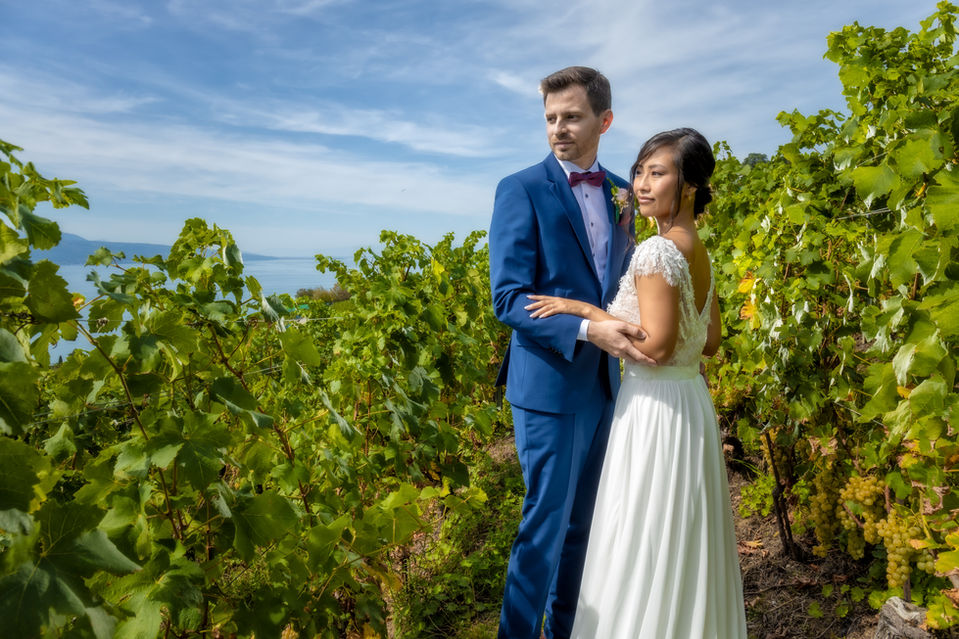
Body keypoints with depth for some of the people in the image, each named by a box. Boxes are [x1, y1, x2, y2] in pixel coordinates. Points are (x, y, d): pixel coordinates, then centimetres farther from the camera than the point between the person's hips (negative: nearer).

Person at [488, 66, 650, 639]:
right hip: (550, 383, -6)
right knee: (547, 523, 3)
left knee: (583, 522, 18)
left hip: (606, 382, 6)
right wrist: (587, 331, -26)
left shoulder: (621, 193, 10)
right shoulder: (522, 190, -8)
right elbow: (509, 299, -15)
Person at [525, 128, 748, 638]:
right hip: (691, 400, 9)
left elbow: (656, 345, -23)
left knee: (645, 543, 5)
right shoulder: (698, 252, 9)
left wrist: (585, 310, -16)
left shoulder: (657, 252, -18)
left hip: (655, 409, -9)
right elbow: (709, 341, 13)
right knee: (682, 542, 21)